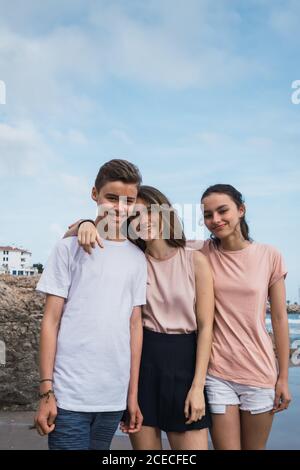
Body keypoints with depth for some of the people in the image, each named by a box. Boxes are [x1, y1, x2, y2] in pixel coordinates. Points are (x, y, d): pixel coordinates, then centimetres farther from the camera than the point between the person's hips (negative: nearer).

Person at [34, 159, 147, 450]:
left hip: (115, 397, 4)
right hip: (70, 394, -3)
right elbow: (51, 320, -3)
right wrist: (46, 391, -7)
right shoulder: (70, 248, -2)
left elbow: (135, 325, 9)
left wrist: (133, 394, 8)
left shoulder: (137, 258, 8)